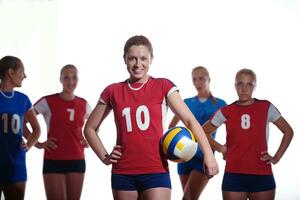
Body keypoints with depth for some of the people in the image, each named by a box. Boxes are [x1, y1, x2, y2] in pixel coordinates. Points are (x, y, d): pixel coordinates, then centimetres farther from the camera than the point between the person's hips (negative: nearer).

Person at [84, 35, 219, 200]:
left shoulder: (163, 87, 1)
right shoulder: (113, 92, 6)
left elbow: (190, 120, -5)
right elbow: (90, 128, 16)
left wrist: (208, 154, -17)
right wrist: (104, 157, 3)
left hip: (156, 171, -2)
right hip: (123, 173, 2)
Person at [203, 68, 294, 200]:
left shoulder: (266, 107, 3)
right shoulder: (226, 112, 3)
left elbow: (288, 131, 12)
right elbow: (203, 132, 15)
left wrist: (276, 158, 4)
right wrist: (220, 148, 4)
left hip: (262, 176, 0)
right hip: (234, 176, 0)